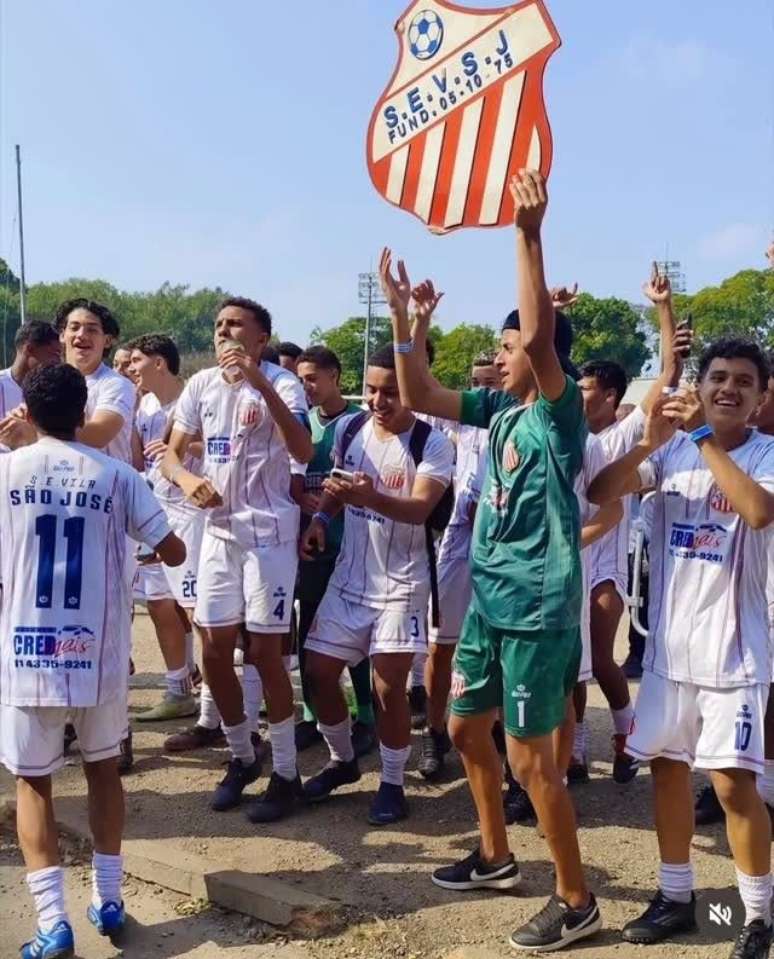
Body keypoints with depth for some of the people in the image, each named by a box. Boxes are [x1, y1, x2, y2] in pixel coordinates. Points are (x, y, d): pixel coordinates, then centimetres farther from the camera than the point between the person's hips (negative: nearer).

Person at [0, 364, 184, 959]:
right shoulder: (116, 475, -2)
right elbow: (173, 553, 1)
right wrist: (149, 544, 24)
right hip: (100, 653, 1)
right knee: (103, 770, 20)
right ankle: (108, 901, 26)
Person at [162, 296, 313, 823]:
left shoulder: (281, 384, -11)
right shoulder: (201, 385, 7)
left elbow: (304, 452, -28)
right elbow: (171, 454, 8)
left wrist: (260, 383, -34)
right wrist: (187, 478, -15)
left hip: (269, 531, -6)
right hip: (219, 530, 6)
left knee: (264, 650, -3)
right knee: (215, 648, 9)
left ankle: (286, 773, 13)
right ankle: (243, 758, 28)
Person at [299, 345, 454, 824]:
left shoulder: (433, 444, -16)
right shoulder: (348, 428, 1)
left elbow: (420, 508, -29)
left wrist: (371, 498, -46)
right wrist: (320, 518, 0)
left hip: (401, 583, -5)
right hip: (349, 576, 6)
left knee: (389, 687, -6)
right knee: (320, 672, 8)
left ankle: (393, 783, 17)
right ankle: (343, 760, 32)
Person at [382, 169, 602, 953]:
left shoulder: (560, 410, -12)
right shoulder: (499, 408, 8)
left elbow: (540, 335, -30)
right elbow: (417, 397, 11)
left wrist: (530, 234, -33)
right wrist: (404, 316, 3)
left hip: (539, 609, -8)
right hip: (489, 600, 9)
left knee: (527, 755, -2)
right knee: (466, 728, 19)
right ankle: (496, 857, 39)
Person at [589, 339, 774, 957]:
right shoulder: (673, 451, 3)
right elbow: (599, 493, -6)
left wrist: (703, 436, -23)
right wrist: (651, 440, -19)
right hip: (669, 641, 5)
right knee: (666, 765, 13)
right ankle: (676, 896, 29)